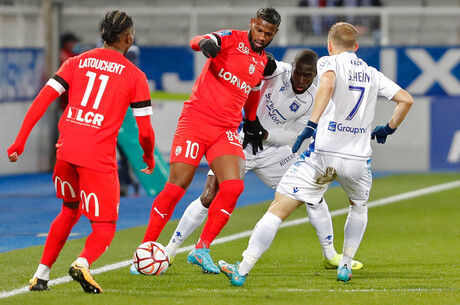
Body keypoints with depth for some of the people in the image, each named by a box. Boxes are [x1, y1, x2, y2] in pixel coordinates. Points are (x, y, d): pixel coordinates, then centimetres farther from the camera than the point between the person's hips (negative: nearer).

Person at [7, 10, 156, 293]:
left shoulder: (77, 62, 12)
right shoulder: (135, 76, 4)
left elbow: (42, 100, 3)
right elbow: (145, 131, 2)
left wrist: (20, 142, 5)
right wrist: (149, 157, 22)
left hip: (65, 152, 4)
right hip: (99, 159, -4)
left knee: (70, 211, 29)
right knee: (105, 228, 6)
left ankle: (41, 274, 23)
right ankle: (83, 263, -26)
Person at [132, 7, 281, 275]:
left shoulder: (264, 62, 14)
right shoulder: (232, 39, -5)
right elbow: (197, 41, -23)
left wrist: (253, 122, 35)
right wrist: (206, 42, -45)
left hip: (227, 130, 5)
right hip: (196, 120, -5)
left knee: (233, 186, -16)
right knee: (176, 188, -8)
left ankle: (202, 248, -3)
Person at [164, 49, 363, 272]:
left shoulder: (313, 101, -9)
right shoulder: (278, 71, -18)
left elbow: (293, 136, -6)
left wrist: (264, 134, -22)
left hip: (273, 151, 4)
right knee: (208, 199, -14)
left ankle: (330, 255, 20)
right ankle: (169, 250, -1)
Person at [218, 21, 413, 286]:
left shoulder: (329, 62, 2)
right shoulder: (373, 74, 15)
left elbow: (327, 85, -20)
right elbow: (406, 99, 17)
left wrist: (311, 125, -23)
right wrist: (389, 128, 31)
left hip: (324, 154, -4)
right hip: (358, 158, 4)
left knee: (278, 209, -2)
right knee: (359, 206, 34)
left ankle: (242, 271, -8)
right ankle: (345, 266, 28)